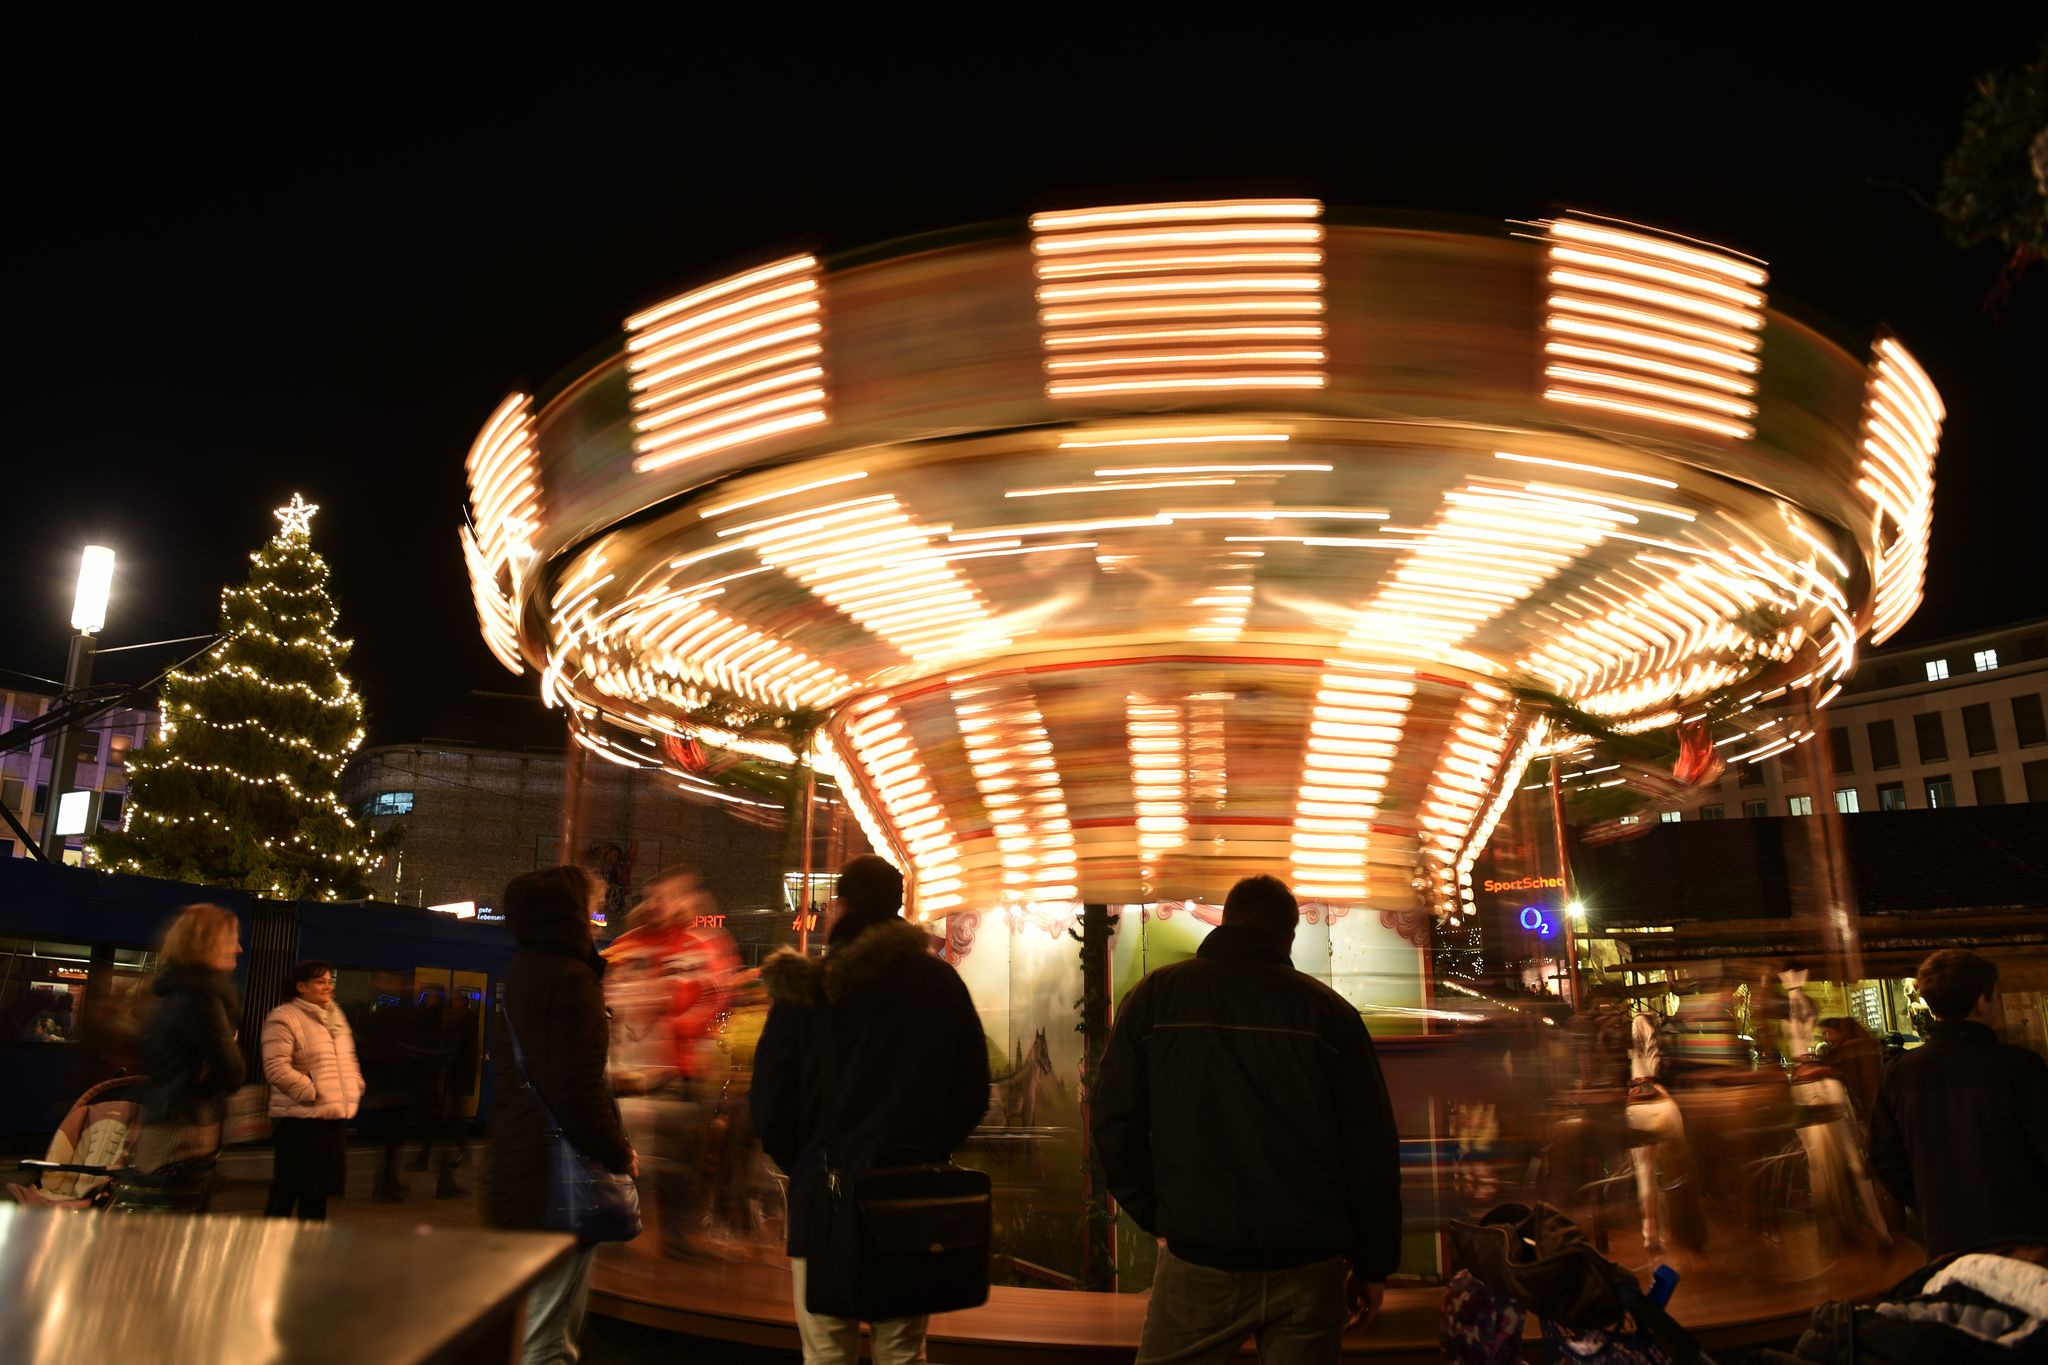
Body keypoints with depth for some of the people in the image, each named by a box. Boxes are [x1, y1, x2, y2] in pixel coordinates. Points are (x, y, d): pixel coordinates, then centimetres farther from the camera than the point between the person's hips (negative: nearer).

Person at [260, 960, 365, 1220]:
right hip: (300, 1119, -8)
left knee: (319, 1188, 15)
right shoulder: (283, 1018, -11)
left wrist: (355, 1088, 10)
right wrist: (312, 1093, -18)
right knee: (286, 1191, 0)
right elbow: (276, 1068, -20)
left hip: (336, 1116, 8)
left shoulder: (336, 1016, 15)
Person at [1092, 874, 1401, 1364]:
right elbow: (1371, 1147, 1)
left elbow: (1114, 1121, 0)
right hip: (1308, 1266, 1)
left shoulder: (1157, 994, 2)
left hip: (1198, 1258, -1)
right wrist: (1373, 1264, 10)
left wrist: (1157, 1216, 9)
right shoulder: (1328, 1009, 2)